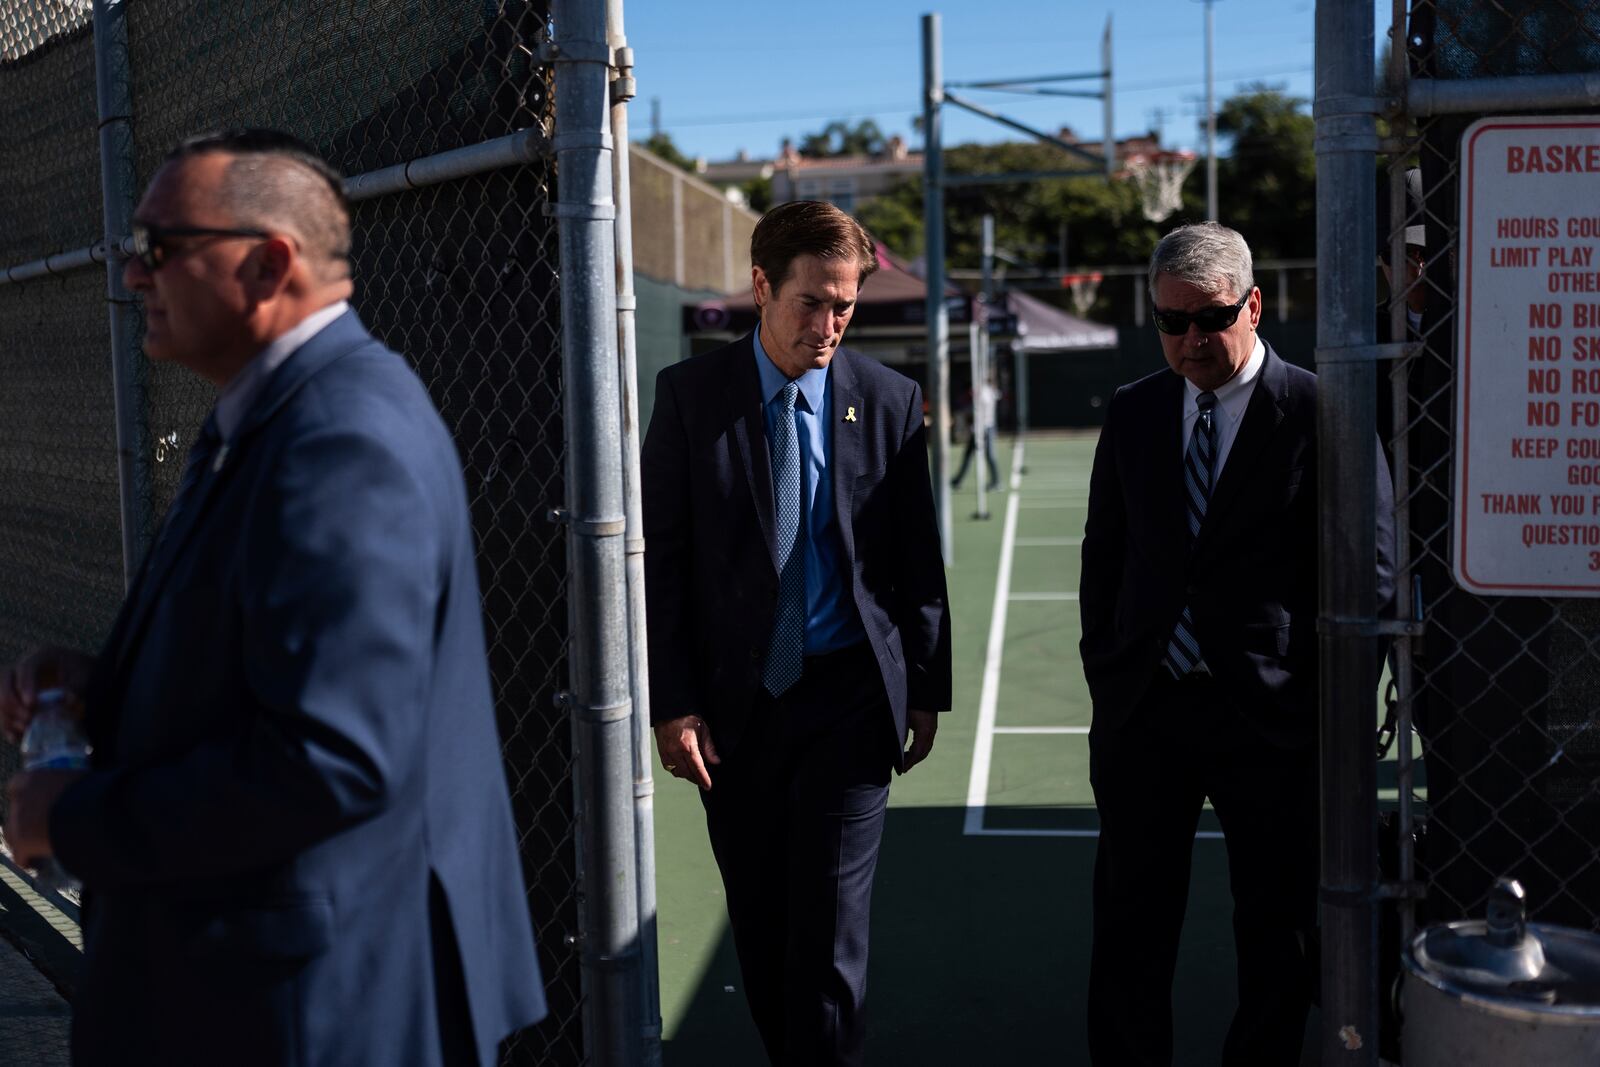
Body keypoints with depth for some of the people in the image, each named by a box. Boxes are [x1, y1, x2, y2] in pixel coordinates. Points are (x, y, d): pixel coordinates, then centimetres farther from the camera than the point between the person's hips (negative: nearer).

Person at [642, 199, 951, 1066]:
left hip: (848, 700, -1)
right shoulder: (692, 394, -2)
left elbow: (918, 560, 6)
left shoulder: (890, 401, 0)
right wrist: (671, 703, -6)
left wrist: (925, 691, 7)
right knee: (760, 927, 13)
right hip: (734, 703, 1)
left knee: (829, 930, -2)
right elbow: (661, 559, -2)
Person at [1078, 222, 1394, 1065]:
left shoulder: (1322, 415, -6)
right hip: (1142, 711, 4)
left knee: (1276, 932, 9)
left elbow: (1371, 576, -4)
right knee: (1130, 924, 12)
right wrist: (1106, 678, 7)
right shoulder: (1132, 414, 7)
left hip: (1268, 714, -3)